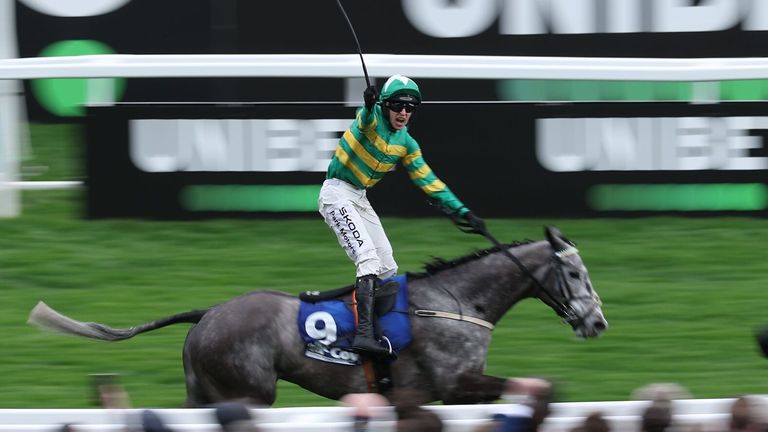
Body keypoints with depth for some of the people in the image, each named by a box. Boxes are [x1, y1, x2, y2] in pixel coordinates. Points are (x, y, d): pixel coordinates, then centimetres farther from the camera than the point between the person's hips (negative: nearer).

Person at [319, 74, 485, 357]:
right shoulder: (373, 119, -12)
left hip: (360, 199, 9)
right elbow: (366, 119, -37)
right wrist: (369, 105, -62)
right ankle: (364, 333, -35)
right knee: (369, 259, -24)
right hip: (337, 193, -9)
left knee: (387, 270, 10)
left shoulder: (406, 143, 8)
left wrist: (461, 212, 5)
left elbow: (428, 182, 11)